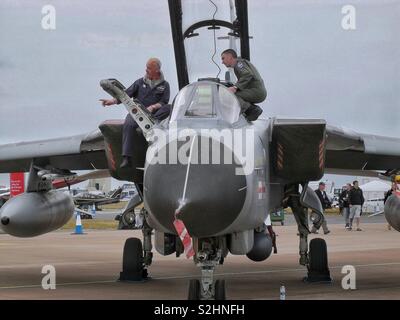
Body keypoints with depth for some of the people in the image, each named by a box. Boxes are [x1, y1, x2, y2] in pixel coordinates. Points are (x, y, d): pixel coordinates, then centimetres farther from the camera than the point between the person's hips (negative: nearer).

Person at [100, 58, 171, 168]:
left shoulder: (164, 85, 12)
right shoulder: (140, 82, 16)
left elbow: (164, 103, 2)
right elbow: (126, 94, 7)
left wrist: (153, 107, -18)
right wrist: (113, 101, -10)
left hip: (155, 113, 0)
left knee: (169, 108, -28)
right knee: (128, 125, -33)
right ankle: (126, 159, -40)